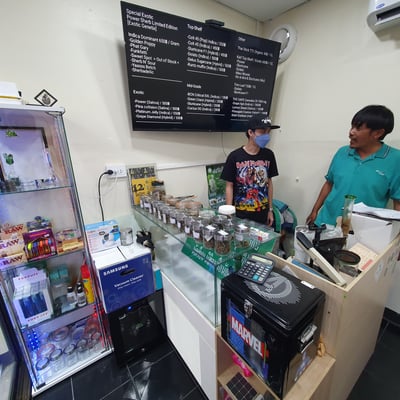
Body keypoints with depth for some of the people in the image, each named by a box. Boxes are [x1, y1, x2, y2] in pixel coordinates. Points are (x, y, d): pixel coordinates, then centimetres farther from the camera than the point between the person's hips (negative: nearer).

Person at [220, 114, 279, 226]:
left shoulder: (268, 155, 0)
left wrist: (270, 209, 9)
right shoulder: (234, 156, -11)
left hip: (262, 214, 4)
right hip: (240, 215, -3)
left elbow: (269, 183, 8)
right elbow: (229, 186, -7)